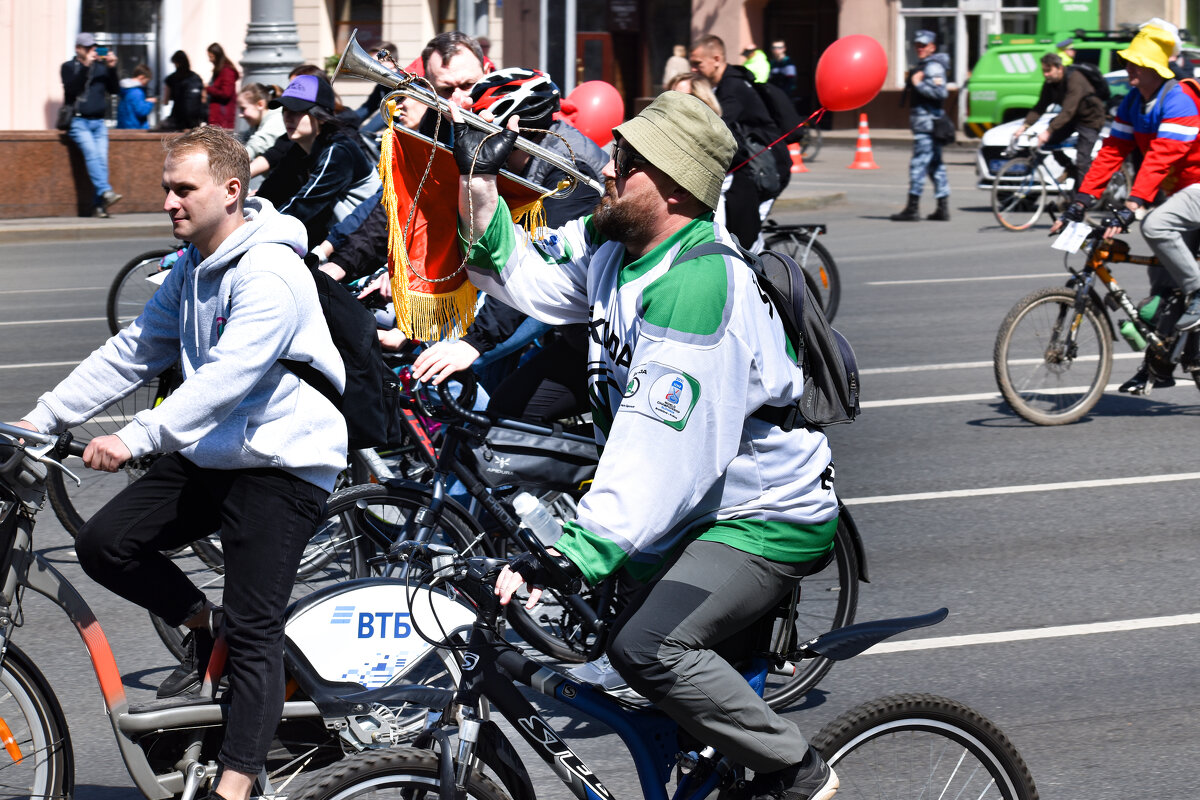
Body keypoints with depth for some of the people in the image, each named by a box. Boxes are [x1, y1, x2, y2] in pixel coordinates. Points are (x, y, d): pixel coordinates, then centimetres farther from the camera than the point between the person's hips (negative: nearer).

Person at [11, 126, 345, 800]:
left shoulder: (271, 276, -21)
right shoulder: (193, 270, 9)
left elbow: (226, 377, -31)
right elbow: (134, 352, 11)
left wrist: (137, 438, -39)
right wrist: (44, 417, 4)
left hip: (282, 464, -9)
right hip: (211, 455, 9)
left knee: (253, 632, -8)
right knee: (105, 545, -3)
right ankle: (202, 629, 19)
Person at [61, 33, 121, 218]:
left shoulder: (101, 67, 17)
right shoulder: (69, 67, 8)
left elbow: (115, 89, 7)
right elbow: (71, 88, -10)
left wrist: (112, 68, -6)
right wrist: (85, 66, -17)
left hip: (99, 122, 4)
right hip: (78, 121, -3)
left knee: (102, 158, -12)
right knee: (91, 153, -26)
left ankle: (98, 205, -14)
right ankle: (105, 192, -41)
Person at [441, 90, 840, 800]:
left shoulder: (700, 285, -29)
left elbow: (659, 447, -35)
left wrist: (570, 557, -39)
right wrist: (479, 182, -6)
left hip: (767, 520, -10)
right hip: (697, 509, 10)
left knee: (646, 646, -26)